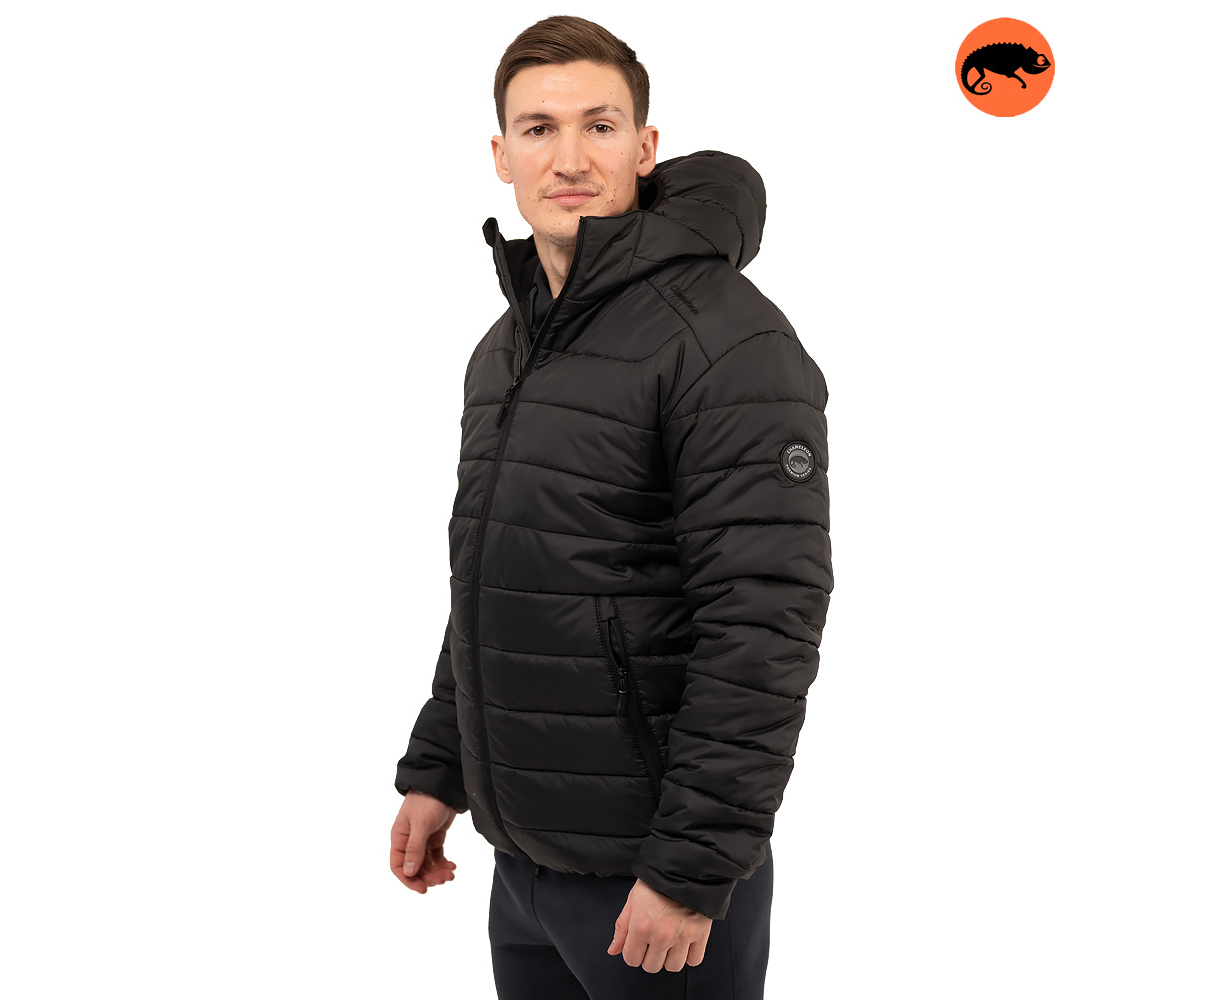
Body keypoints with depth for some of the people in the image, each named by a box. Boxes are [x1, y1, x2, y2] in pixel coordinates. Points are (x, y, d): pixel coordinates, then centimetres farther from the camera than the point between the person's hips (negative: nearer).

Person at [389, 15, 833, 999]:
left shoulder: (730, 340, -16)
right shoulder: (506, 346, 11)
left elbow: (765, 627, -21)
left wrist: (693, 871, -21)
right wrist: (435, 768, 16)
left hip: (654, 876, -8)